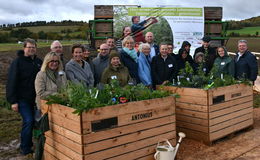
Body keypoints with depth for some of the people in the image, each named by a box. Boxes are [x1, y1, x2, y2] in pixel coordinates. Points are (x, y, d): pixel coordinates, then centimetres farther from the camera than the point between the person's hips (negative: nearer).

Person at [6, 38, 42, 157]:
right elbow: (11, 82, -10)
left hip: (35, 98, 5)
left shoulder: (39, 62, 9)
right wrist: (13, 101, -14)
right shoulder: (18, 62, -6)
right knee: (28, 121, -11)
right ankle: (25, 149, 4)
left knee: (32, 121, 8)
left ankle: (29, 144, 24)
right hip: (23, 99, -5)